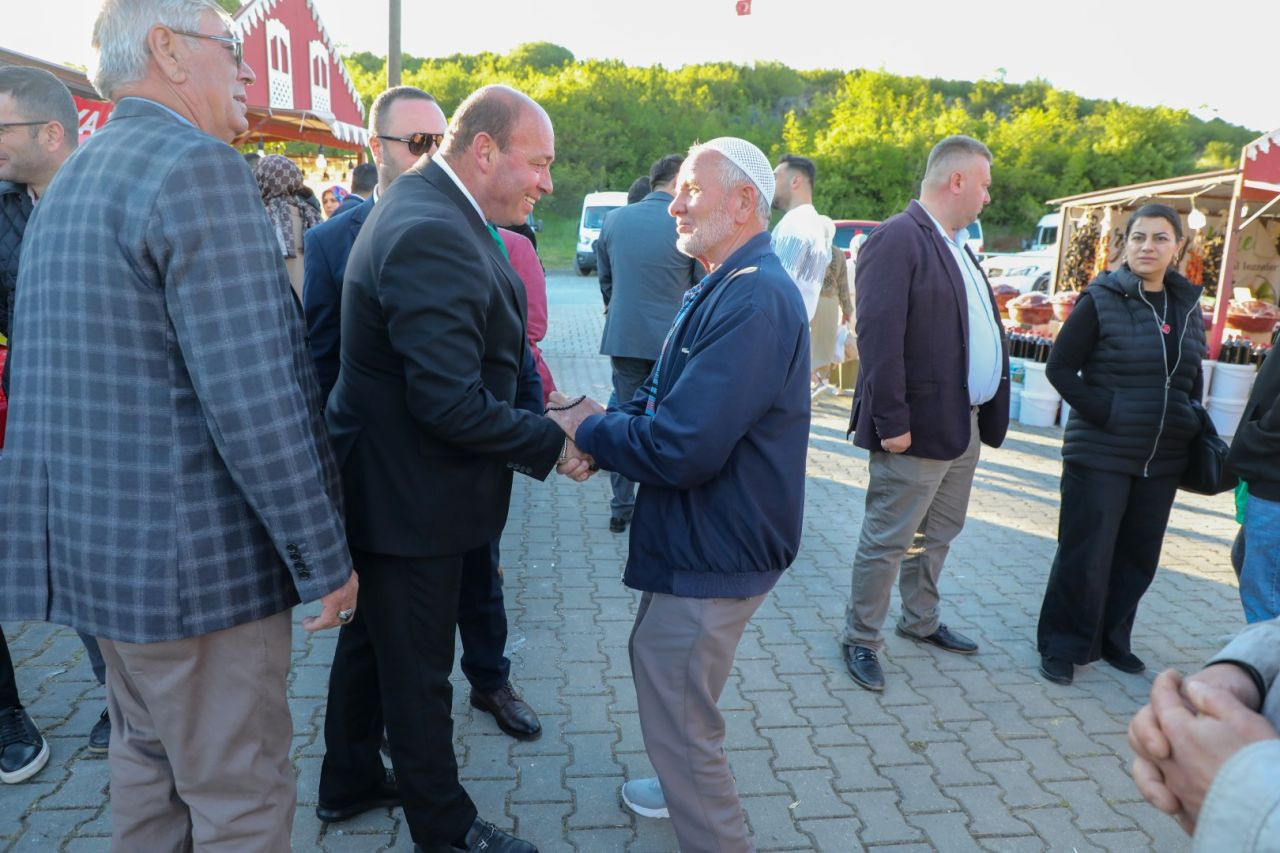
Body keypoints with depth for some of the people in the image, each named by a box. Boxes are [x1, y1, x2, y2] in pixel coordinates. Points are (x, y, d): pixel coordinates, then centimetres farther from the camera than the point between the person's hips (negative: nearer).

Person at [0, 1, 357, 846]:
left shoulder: (70, 181, 15)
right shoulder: (199, 168, -16)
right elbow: (253, 399, -24)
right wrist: (326, 559, -17)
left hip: (98, 544, 10)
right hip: (199, 558, -10)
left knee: (148, 766, 23)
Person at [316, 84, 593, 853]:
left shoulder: (424, 204, 7)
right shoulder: (433, 235, -27)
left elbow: (468, 362, 11)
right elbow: (450, 402, -30)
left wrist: (546, 409, 5)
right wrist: (553, 446, -19)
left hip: (384, 482, 11)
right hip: (409, 498, -10)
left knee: (373, 639, 25)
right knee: (418, 671, 9)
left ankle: (351, 781, 47)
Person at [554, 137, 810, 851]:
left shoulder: (754, 299, -26)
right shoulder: (726, 287, 9)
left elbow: (682, 448, -32)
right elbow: (666, 399, 10)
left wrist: (587, 431, -16)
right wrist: (598, 428, -8)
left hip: (716, 552, -10)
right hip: (699, 536, 11)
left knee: (678, 711, 4)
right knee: (656, 664, 27)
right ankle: (685, 787, 51)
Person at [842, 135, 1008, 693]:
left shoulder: (957, 246, 15)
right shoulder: (897, 240, -15)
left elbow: (979, 330, 17)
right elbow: (879, 337, -22)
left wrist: (989, 410, 11)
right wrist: (891, 422, -24)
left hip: (966, 423, 10)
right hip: (920, 427, -9)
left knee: (938, 533, 21)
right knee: (888, 540, 3)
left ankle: (920, 622, 39)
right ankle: (861, 639, 19)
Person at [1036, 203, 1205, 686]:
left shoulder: (1188, 306, 9)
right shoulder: (1101, 300, -7)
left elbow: (1191, 378, 19)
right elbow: (1060, 367, -9)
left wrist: (1190, 424, 7)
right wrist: (1102, 413, -15)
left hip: (1162, 460, 5)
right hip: (1101, 455, -5)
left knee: (1138, 557, 12)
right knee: (1086, 555, 1)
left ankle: (1111, 639, 29)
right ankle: (1063, 647, 16)